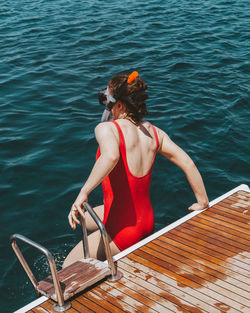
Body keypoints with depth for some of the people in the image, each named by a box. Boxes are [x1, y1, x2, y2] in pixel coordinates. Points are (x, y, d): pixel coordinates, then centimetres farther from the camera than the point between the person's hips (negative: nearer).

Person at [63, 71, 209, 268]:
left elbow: (110, 156, -42)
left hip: (122, 230, -8)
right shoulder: (154, 132, 0)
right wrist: (203, 202, 10)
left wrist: (83, 193, -38)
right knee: (84, 218, 32)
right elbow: (188, 164, -1)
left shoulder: (107, 129, -19)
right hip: (147, 222, 8)